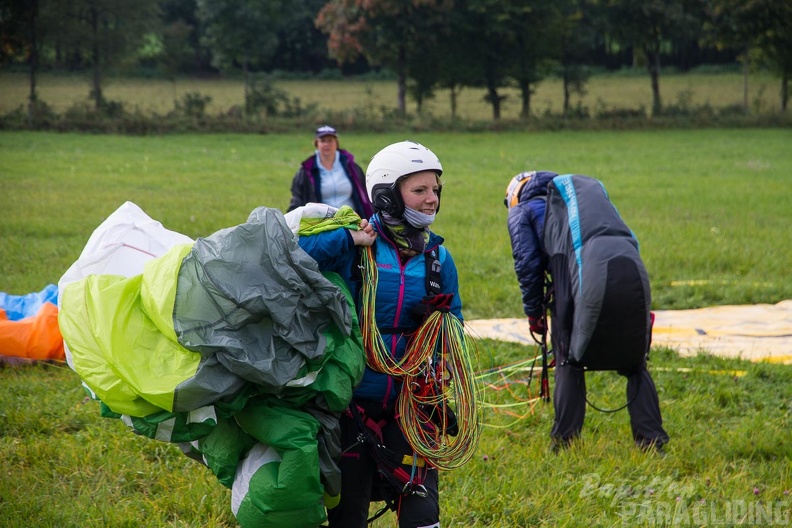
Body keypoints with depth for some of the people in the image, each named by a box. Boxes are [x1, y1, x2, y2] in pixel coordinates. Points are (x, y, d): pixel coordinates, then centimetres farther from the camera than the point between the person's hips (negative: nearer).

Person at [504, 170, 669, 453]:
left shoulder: (521, 211, 24)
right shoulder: (591, 188, 39)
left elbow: (527, 263, 14)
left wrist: (534, 314, 25)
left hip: (588, 279, -4)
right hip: (634, 270, 4)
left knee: (569, 361, 13)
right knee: (636, 362, 16)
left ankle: (564, 440, 13)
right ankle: (651, 439, 10)